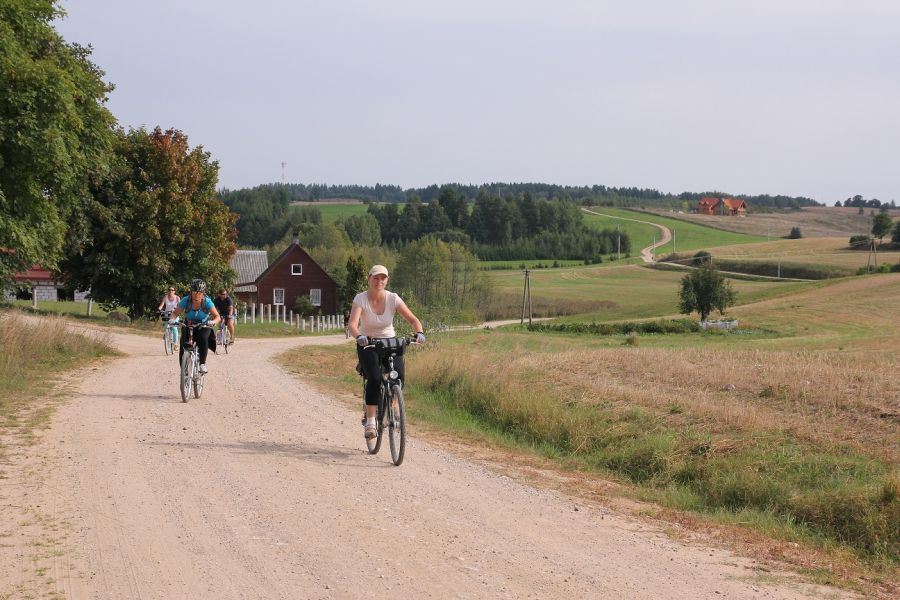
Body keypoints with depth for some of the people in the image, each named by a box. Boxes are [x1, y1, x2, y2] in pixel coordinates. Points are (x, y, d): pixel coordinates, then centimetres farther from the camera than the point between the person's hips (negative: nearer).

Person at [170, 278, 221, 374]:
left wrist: (214, 322, -42)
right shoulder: (186, 301, -18)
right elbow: (175, 313, -11)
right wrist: (172, 319, -33)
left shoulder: (207, 302, -20)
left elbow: (217, 317, -19)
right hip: (188, 327, 1)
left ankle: (202, 363, -21)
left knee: (203, 338, -35)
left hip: (203, 327, -1)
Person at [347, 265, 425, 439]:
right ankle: (370, 422, -16)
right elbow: (352, 324, -28)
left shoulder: (393, 298, -10)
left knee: (398, 376, -23)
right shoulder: (360, 299, -15)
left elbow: (412, 319, -14)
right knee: (374, 378, -26)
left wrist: (419, 332, -36)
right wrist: (359, 337, -50)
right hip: (367, 344, -2)